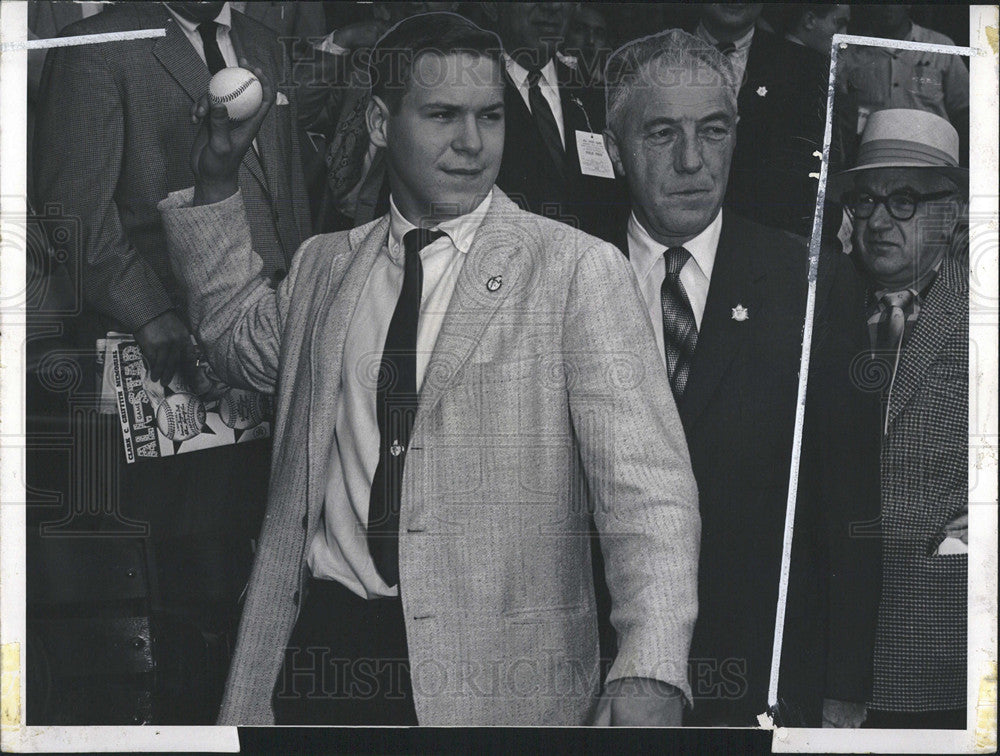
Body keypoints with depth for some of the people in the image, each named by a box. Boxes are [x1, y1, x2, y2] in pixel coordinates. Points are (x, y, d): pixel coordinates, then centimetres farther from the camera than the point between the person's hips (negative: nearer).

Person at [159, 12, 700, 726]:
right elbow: (240, 337, 32)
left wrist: (649, 677, -27)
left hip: (492, 673, -4)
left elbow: (646, 487, -13)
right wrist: (216, 180, 19)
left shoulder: (580, 270, -5)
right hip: (321, 646, 4)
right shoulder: (323, 265, 10)